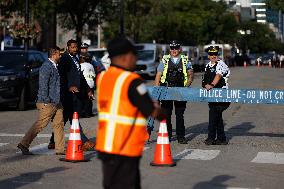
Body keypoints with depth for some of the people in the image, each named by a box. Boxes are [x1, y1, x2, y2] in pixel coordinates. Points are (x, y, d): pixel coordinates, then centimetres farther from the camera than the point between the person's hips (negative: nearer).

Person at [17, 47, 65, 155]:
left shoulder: (54, 66, 16)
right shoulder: (46, 67, -14)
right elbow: (43, 85, -20)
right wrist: (46, 101, -21)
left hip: (56, 102, 10)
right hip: (48, 103, -10)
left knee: (59, 124, 8)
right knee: (40, 125, -5)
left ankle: (60, 149, 11)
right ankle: (24, 144, 3)